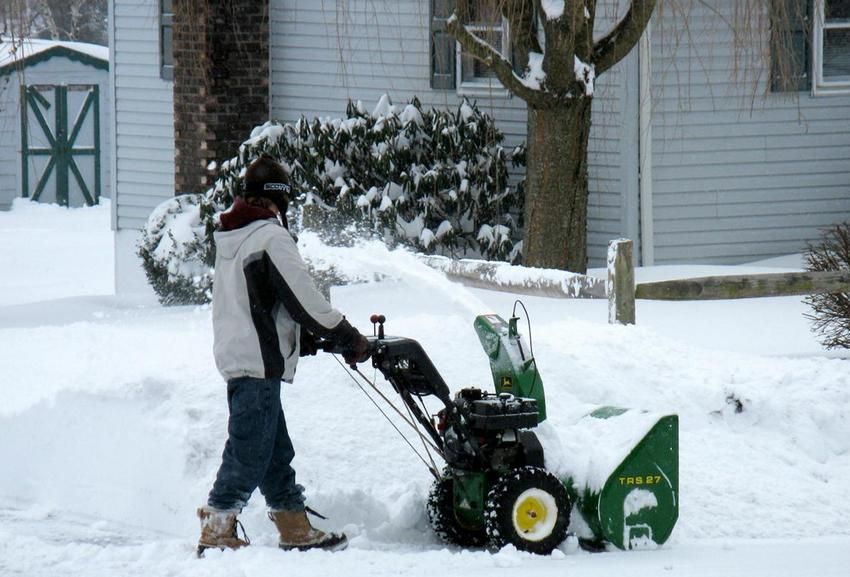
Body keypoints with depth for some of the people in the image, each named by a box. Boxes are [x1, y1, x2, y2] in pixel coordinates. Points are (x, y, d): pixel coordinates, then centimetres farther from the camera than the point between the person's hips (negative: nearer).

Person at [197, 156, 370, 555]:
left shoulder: (230, 238, 15)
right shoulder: (270, 237, -14)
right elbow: (303, 298, -14)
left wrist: (304, 339, 18)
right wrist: (350, 339, -5)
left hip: (235, 354, 10)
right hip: (259, 361, -10)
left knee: (275, 450, 14)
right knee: (250, 451, -6)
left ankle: (296, 529, 19)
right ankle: (216, 534, -6)